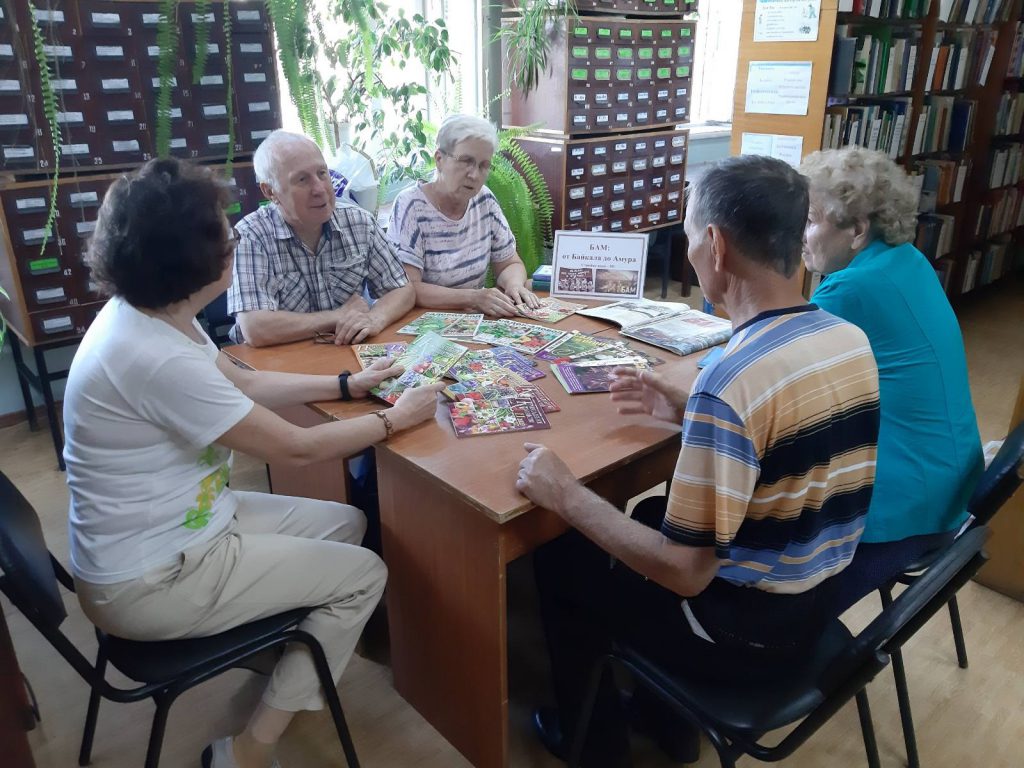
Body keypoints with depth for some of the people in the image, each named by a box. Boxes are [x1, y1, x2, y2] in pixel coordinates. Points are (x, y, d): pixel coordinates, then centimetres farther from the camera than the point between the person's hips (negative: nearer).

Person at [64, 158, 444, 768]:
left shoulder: (147, 315, -3)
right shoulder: (159, 358, -32)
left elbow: (243, 385, 11)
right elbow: (297, 448, -24)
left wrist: (348, 384, 9)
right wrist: (395, 420, -9)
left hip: (171, 528, 9)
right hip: (149, 583, -9)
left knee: (347, 523, 13)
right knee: (364, 574, -1)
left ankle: (297, 656, 30)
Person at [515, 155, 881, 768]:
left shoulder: (729, 379, -32)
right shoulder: (853, 340, -6)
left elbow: (685, 573, -28)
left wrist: (565, 495, -19)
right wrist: (690, 413, 7)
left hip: (742, 630, -7)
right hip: (813, 603, 8)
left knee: (561, 561, 12)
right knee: (653, 516, 28)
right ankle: (665, 715, 39)